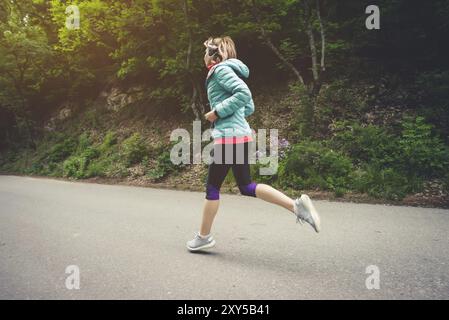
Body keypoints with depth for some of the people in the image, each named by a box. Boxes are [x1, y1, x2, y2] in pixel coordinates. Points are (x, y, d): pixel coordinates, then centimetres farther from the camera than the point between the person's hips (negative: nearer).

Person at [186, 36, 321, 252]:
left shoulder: (221, 69, -5)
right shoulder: (228, 71, 22)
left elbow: (244, 93, -22)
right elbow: (249, 108, 23)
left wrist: (217, 112, -15)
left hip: (228, 137, -9)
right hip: (242, 135, 9)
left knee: (212, 187, 4)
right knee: (246, 186, 11)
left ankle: (204, 237, 18)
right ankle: (297, 205, 0)